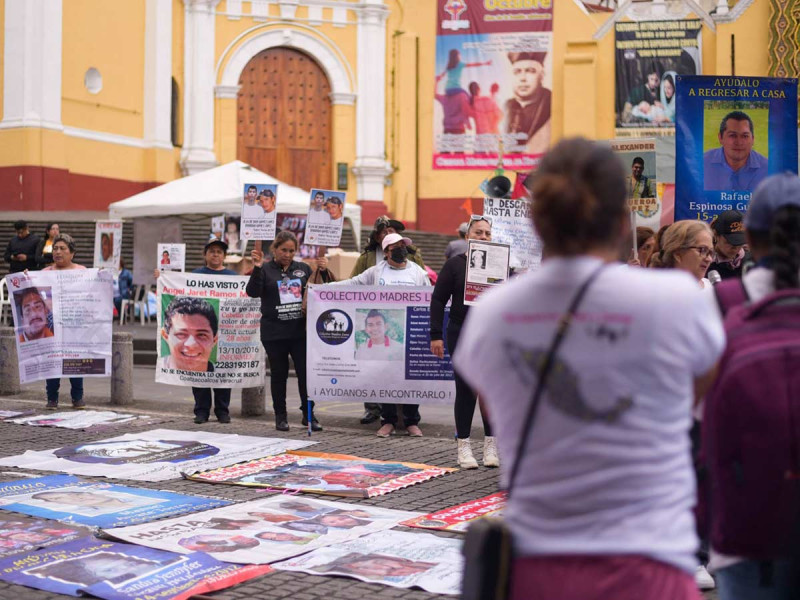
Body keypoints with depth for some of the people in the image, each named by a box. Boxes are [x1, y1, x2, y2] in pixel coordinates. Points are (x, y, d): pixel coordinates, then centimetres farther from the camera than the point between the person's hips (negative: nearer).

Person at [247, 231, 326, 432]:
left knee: (306, 372, 0)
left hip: (301, 331, 2)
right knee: (279, 373, 8)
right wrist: (257, 268, -22)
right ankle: (280, 416, 19)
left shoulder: (303, 269, 10)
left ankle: (308, 414, 11)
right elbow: (253, 292, -11)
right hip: (274, 333, -2)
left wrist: (323, 271, -1)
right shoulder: (266, 270, 1)